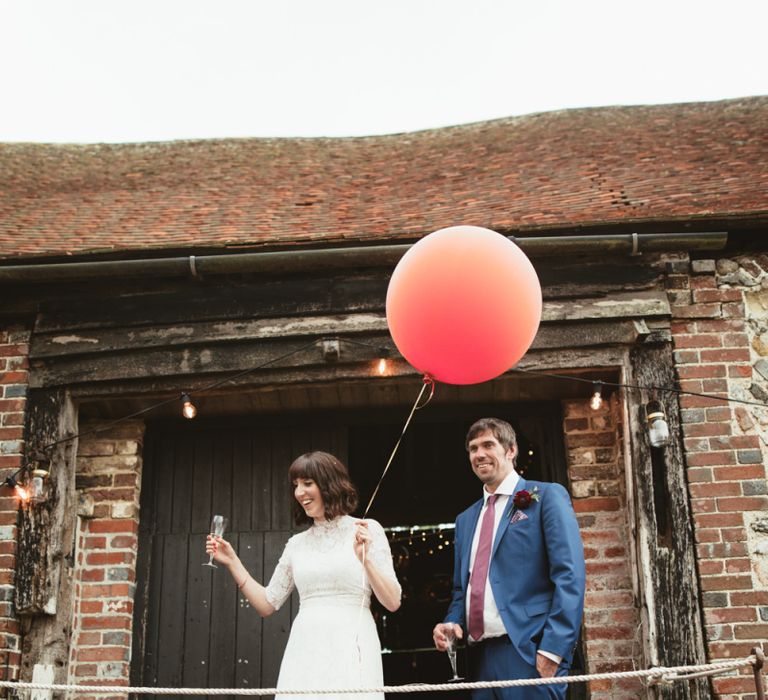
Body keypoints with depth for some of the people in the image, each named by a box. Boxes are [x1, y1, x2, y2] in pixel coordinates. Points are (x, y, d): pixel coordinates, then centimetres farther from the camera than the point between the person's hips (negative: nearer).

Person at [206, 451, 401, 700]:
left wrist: (365, 559, -16)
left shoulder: (368, 530, 1)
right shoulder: (297, 543, 13)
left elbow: (393, 603, -2)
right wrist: (232, 563, 10)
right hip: (304, 652, 4)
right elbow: (267, 604, 17)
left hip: (350, 650, -3)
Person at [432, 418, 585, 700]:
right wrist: (452, 623, 3)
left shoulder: (547, 496, 0)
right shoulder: (466, 519, 19)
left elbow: (570, 576, -9)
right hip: (480, 656, 6)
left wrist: (553, 649, -17)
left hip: (529, 652, -6)